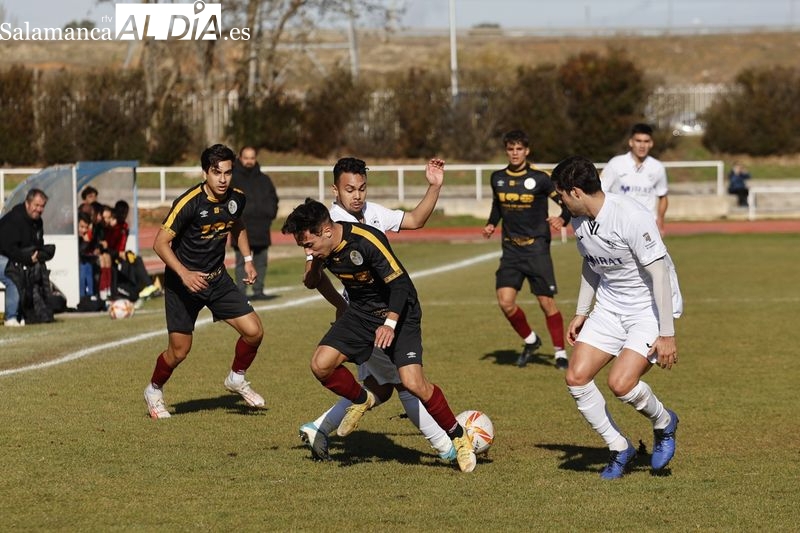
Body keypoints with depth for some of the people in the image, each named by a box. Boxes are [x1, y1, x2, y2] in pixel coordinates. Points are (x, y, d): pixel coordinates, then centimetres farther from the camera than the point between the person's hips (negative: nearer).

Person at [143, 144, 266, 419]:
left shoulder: (236, 199, -4)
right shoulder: (189, 203, -23)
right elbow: (160, 243, -21)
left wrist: (247, 259, 10)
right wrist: (184, 274, -32)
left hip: (217, 278, 5)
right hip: (183, 281, -5)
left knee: (254, 331, -6)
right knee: (179, 350, -3)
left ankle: (236, 378, 22)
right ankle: (154, 391, 27)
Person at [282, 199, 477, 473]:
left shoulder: (367, 241, -29)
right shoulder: (322, 248, -8)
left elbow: (400, 283, -27)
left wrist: (390, 323, -39)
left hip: (398, 312, -6)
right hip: (360, 312, 6)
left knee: (413, 383, -19)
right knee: (321, 364, -13)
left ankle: (459, 438, 1)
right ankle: (361, 401, 17)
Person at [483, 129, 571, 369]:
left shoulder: (539, 178, -8)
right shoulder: (498, 178, 6)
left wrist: (562, 219, -23)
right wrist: (491, 225, 7)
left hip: (536, 248, -4)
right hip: (511, 249, 4)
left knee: (546, 302, -3)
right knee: (505, 302, -7)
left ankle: (560, 352, 11)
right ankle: (530, 341, 18)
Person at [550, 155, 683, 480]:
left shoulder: (631, 217, -27)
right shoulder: (579, 220, 0)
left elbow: (659, 273, -25)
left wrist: (667, 334, -25)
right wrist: (581, 313, 16)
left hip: (651, 307, -8)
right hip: (610, 306, 8)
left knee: (620, 383, -22)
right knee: (576, 377, -6)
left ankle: (664, 423, 10)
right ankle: (620, 449, 10)